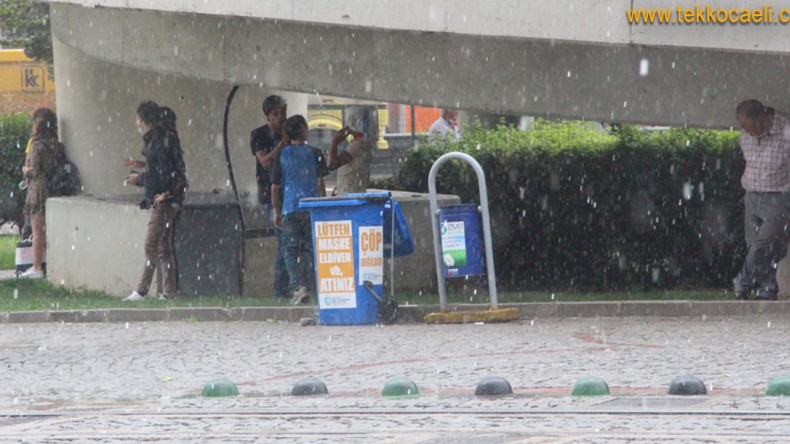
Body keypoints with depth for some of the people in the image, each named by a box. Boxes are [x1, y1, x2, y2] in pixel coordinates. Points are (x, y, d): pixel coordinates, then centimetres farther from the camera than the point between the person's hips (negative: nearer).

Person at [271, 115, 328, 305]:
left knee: (290, 249, 1)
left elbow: (275, 187, 6)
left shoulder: (282, 155, 4)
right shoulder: (314, 154, 1)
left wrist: (277, 212, 15)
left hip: (290, 209, 0)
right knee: (308, 249, 10)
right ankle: (303, 286, 9)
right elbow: (320, 183, -1)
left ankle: (298, 286, -16)